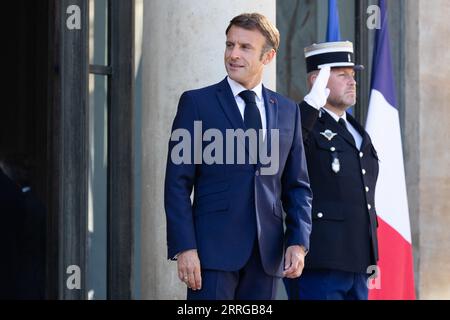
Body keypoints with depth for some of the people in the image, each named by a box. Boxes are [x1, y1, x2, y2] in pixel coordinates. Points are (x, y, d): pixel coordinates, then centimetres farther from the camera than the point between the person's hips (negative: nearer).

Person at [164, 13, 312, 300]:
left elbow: (297, 186, 15)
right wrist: (184, 248, -11)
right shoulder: (197, 103, 2)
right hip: (213, 247, -3)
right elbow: (178, 183, -2)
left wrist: (298, 242, 0)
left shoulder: (288, 111, 13)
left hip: (266, 254, 4)